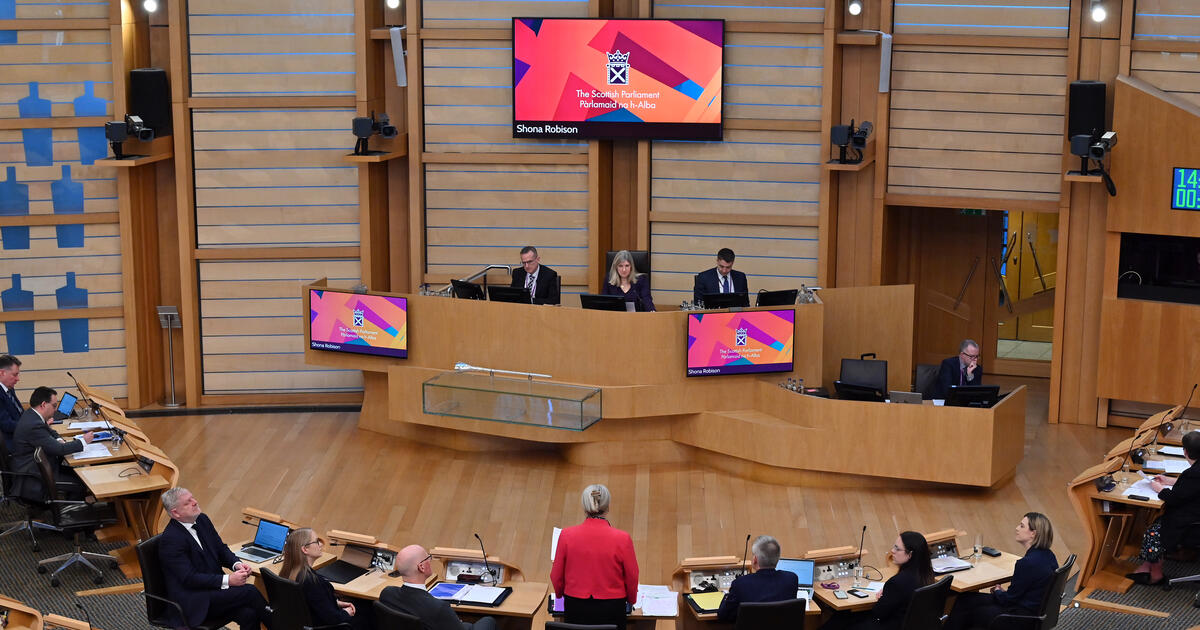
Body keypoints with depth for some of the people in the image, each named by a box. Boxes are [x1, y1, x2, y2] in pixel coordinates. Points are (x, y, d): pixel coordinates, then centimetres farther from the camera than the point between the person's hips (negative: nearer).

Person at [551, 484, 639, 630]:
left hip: (575, 609, 2)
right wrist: (631, 599, 19)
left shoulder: (566, 535, -11)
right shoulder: (622, 539, -15)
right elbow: (632, 577, -2)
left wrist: (561, 593, 24)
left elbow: (556, 575, 2)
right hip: (611, 610, -2)